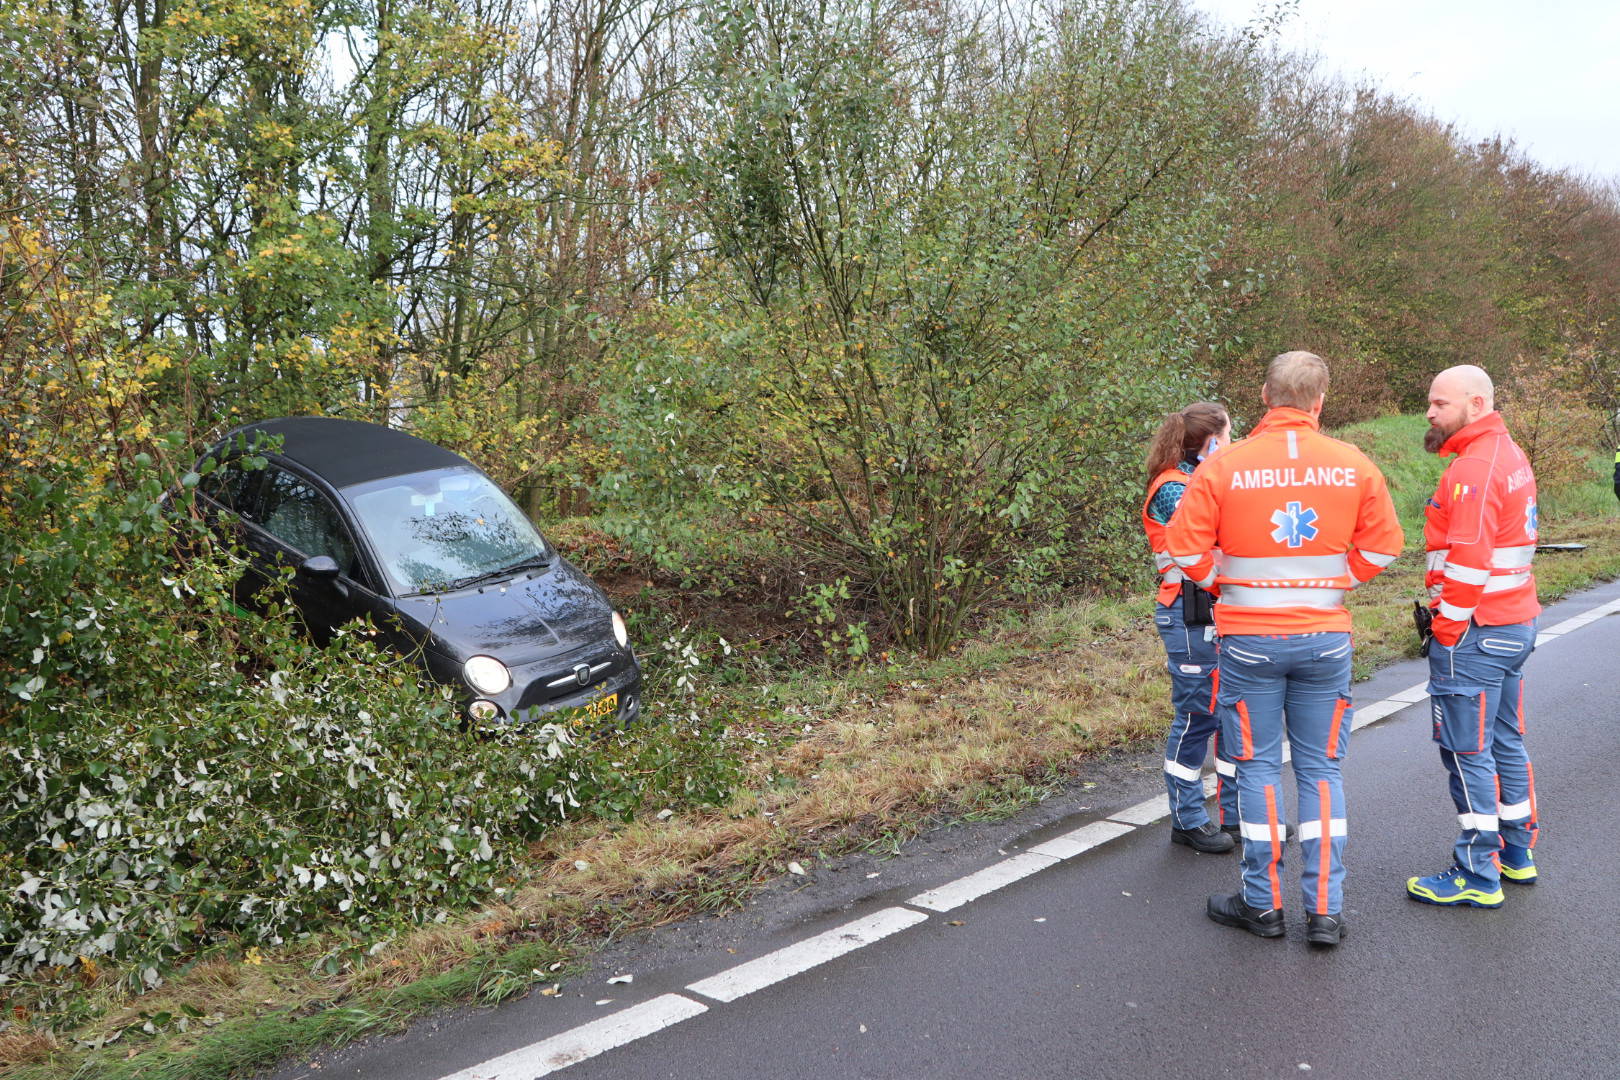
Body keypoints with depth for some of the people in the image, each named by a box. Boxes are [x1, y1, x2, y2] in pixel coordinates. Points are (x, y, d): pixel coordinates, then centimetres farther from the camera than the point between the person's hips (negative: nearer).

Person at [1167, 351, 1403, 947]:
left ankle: (1262, 903, 17)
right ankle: (1326, 909, 14)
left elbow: (1187, 548, -10)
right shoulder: (1355, 465, -3)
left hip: (1249, 639, -2)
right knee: (1321, 769, 11)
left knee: (1258, 765, 9)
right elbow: (1381, 546, 2)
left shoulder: (1223, 466, -11)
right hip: (1326, 637, 2)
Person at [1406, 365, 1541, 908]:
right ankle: (1517, 854, 30)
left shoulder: (1473, 468, -18)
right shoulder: (1511, 455, 14)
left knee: (1468, 752, -3)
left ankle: (1478, 878, 4)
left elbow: (1468, 562, -24)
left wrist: (1447, 629, -16)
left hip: (1475, 633, -10)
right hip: (1516, 624, 10)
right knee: (1505, 741, 18)